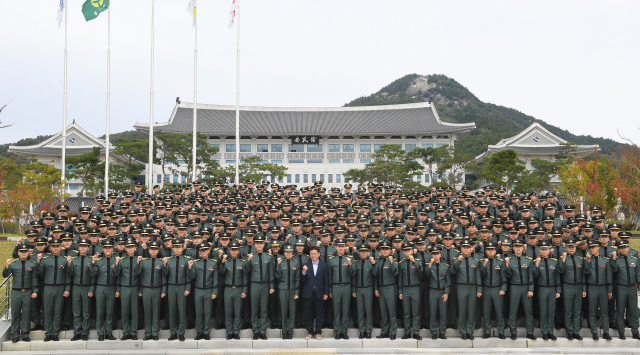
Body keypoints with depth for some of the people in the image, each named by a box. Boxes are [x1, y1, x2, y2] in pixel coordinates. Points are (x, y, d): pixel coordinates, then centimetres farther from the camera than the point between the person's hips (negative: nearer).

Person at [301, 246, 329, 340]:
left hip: (319, 293, 0)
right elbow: (303, 280, -2)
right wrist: (304, 272, -21)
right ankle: (310, 332, 16)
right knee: (309, 314, 6)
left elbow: (326, 281, 4)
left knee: (319, 314, 4)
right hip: (308, 293, 0)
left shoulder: (324, 266, 5)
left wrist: (326, 293, -2)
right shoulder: (306, 265, 5)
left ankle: (318, 332, 13)